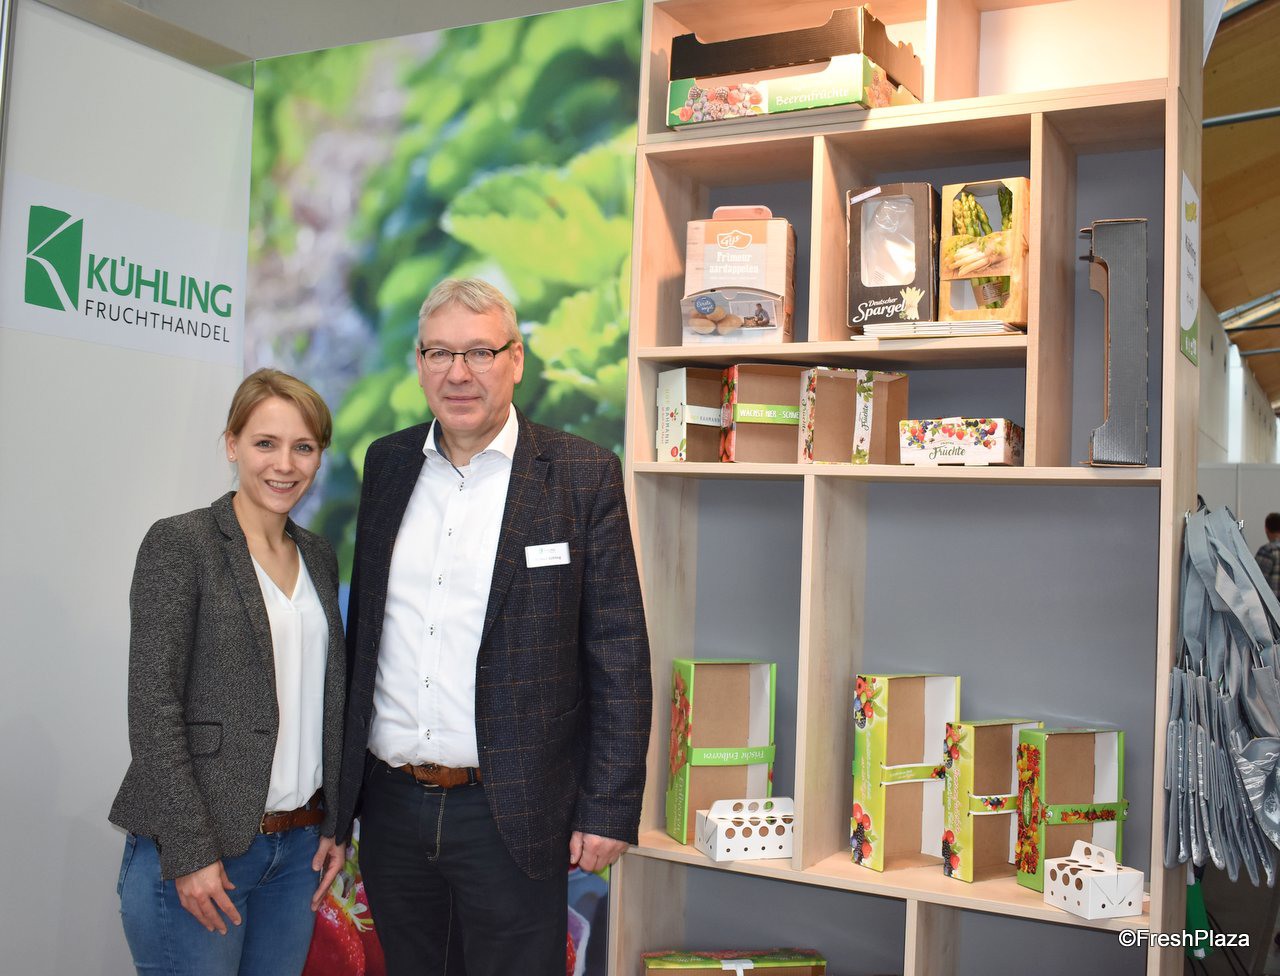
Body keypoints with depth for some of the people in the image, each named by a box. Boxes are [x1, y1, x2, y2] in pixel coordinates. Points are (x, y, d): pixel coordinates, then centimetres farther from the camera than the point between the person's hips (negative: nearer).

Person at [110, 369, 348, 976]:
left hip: (299, 846, 6)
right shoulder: (179, 543, -9)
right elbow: (153, 707, -13)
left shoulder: (318, 556, 10)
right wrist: (189, 852, -16)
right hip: (196, 851, -6)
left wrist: (334, 824, 9)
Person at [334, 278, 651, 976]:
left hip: (509, 812, -4)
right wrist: (343, 780, 13)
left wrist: (608, 810, -11)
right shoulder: (386, 463, 7)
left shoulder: (583, 475, -7)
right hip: (390, 805, 5)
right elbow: (365, 623, 14)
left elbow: (620, 654, -8)